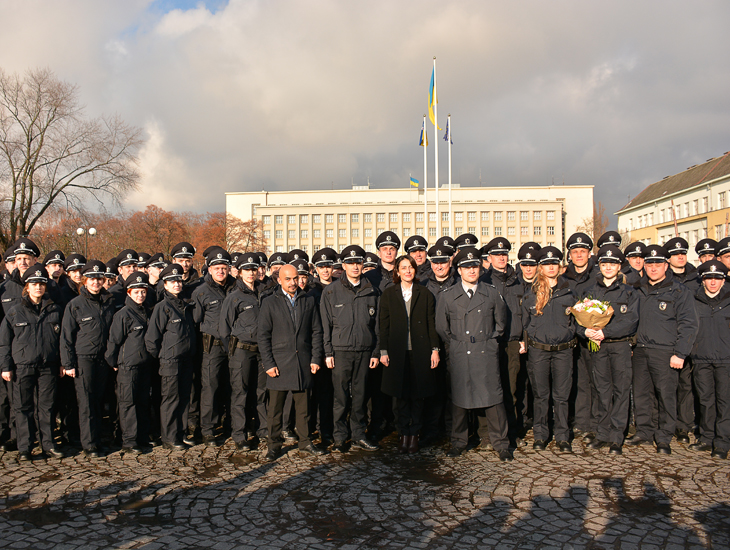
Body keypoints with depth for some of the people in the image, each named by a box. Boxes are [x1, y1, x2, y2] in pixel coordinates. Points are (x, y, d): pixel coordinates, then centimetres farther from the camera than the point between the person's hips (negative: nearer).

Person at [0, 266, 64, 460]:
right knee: (23, 407, 5)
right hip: (22, 367, -1)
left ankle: (48, 444, 16)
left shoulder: (54, 310, 7)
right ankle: (25, 448, 15)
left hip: (48, 367, 1)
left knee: (46, 407, 6)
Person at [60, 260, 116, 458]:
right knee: (86, 402, -1)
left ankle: (97, 439, 21)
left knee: (99, 401, 8)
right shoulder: (75, 305, -4)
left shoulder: (109, 302, 7)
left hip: (103, 358, 3)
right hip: (83, 358, -3)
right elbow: (66, 336, -2)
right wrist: (68, 363, -5)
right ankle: (89, 444, 7)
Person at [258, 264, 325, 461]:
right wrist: (268, 363, -7)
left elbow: (316, 332, 9)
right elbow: (263, 336, 0)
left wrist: (316, 359, 1)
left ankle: (305, 444, 20)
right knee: (275, 408, 4)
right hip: (279, 363, -2)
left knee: (303, 406, 9)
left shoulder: (309, 301, 10)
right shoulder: (269, 303, 3)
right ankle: (274, 445, 17)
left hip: (303, 363, 2)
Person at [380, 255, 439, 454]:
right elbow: (384, 325, 6)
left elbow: (432, 323, 5)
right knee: (400, 394, 4)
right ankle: (404, 434, 16)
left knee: (418, 394, 5)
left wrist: (435, 349, -1)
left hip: (420, 352, 0)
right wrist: (383, 351, 0)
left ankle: (414, 434, 16)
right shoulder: (388, 294, 7)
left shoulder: (425, 294, 7)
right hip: (397, 352, 0)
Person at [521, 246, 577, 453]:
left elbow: (575, 319, 16)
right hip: (538, 350, 0)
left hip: (563, 350, 1)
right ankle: (540, 435, 19)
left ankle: (562, 437, 17)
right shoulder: (531, 295, 6)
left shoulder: (568, 292, 7)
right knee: (540, 395, 6)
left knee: (561, 395, 5)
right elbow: (525, 323, 12)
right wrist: (524, 342, 4)